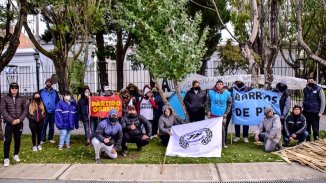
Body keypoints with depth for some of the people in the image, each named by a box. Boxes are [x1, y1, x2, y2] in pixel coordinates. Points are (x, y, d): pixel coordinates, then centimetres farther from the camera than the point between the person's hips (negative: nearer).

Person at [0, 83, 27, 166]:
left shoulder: (21, 99, 7)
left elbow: (25, 110, 5)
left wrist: (20, 119, -9)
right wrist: (11, 120, -14)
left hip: (19, 123, 3)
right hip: (9, 123, -2)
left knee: (17, 140, 11)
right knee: (7, 140, -2)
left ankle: (16, 155, 25)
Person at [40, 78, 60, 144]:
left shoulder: (55, 92, 8)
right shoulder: (41, 91, 3)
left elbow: (57, 101, 11)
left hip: (53, 112, 2)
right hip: (44, 112, -2)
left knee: (52, 126, 10)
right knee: (43, 126, -5)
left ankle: (50, 138, 21)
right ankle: (42, 139, 3)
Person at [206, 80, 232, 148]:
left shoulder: (227, 93, -2)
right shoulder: (211, 92, -2)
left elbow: (229, 104, 5)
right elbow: (207, 103, 6)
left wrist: (226, 113, -1)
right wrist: (208, 111, -2)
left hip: (222, 115, 0)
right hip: (213, 114, 0)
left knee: (222, 129, 4)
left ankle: (223, 143, 15)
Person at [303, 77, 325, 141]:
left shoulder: (318, 89, -4)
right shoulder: (305, 89, 9)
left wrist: (321, 112, -11)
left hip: (315, 112, -4)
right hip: (306, 112, 5)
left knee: (315, 128, -1)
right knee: (307, 128, 11)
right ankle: (308, 141, 23)